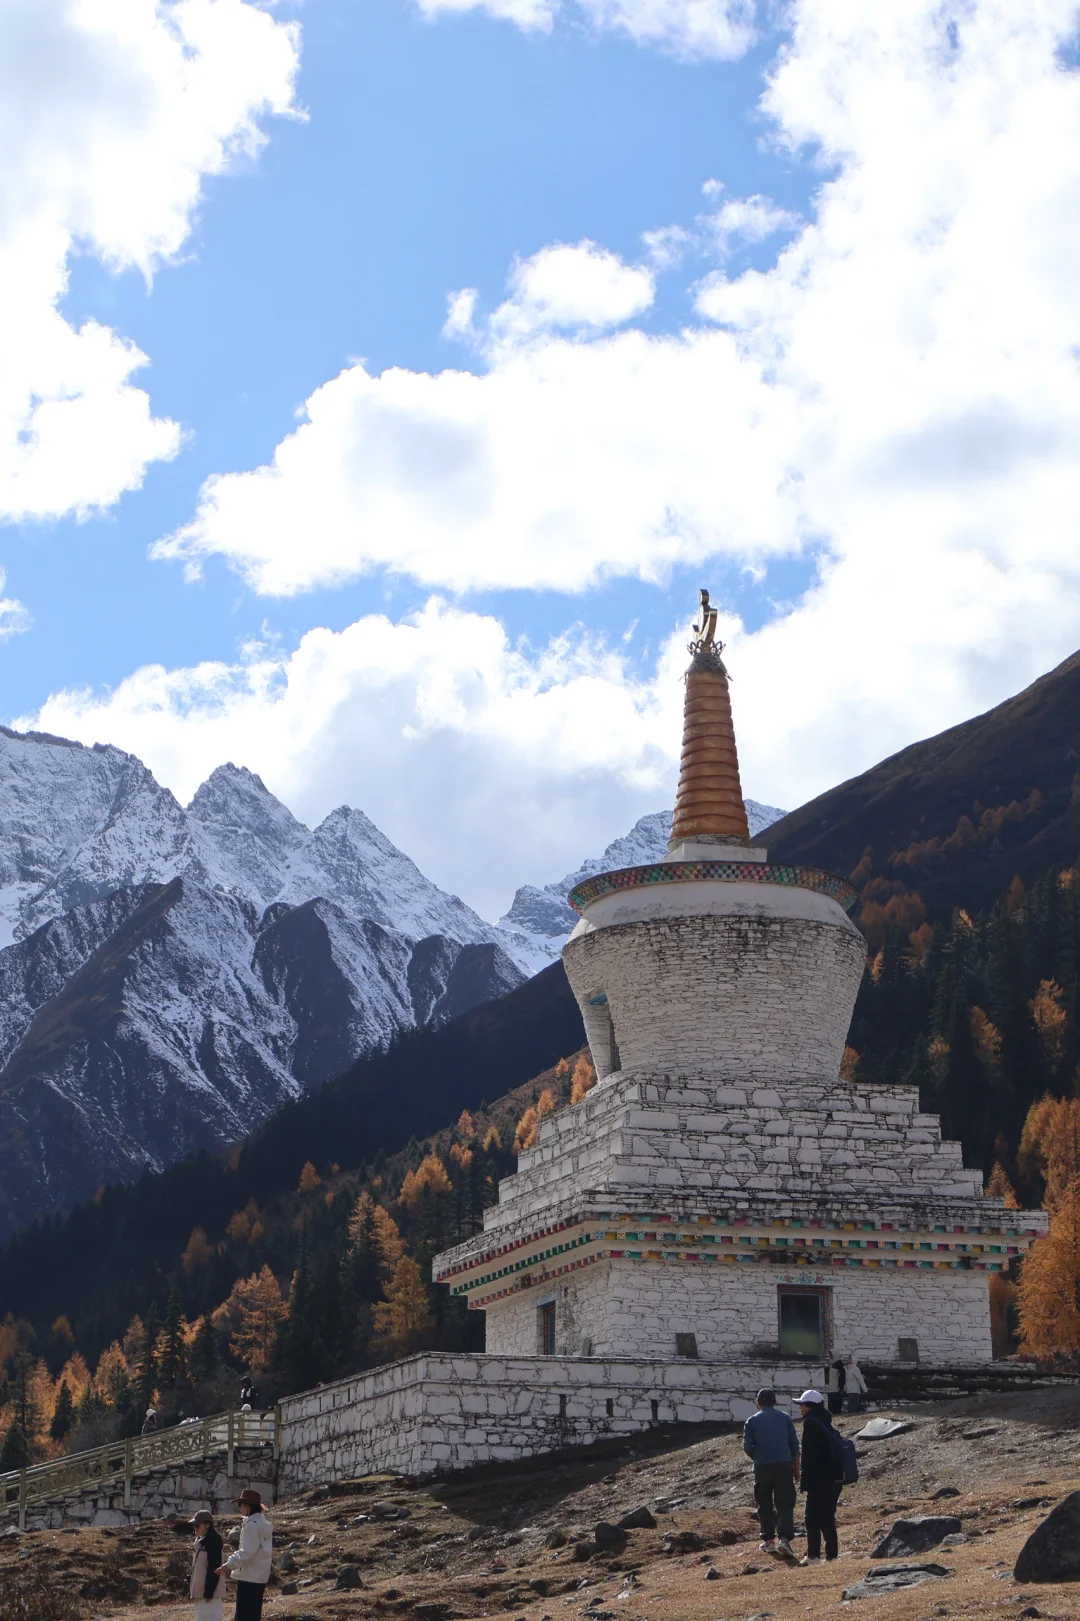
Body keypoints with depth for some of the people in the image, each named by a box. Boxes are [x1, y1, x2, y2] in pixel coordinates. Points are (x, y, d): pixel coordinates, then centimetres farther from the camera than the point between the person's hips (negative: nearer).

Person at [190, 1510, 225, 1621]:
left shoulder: (213, 1541, -15)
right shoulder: (200, 1541, 14)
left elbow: (214, 1568, -19)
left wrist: (209, 1592, -21)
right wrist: (195, 1590, 19)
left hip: (209, 1590, -10)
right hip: (201, 1589, 10)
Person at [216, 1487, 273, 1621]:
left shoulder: (251, 1525, -16)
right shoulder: (263, 1524, 14)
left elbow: (247, 1553, -23)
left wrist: (229, 1564, -19)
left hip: (249, 1577, -10)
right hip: (260, 1577, 10)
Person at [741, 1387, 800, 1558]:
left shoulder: (752, 1421, 5)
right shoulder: (784, 1418, 9)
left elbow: (747, 1446, -2)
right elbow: (794, 1445, 7)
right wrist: (796, 1469, 12)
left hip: (762, 1467, 0)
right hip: (784, 1465, 0)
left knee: (765, 1505, 13)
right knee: (785, 1504, 0)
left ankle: (768, 1540, 12)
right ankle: (784, 1538, -15)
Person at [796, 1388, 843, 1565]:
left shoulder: (811, 1423, -11)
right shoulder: (826, 1423, 15)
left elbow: (809, 1455, -15)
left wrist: (806, 1482, -14)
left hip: (820, 1479, -8)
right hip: (835, 1478, 8)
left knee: (813, 1519, -2)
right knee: (828, 1519, 13)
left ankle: (813, 1556, -4)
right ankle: (832, 1555, 12)